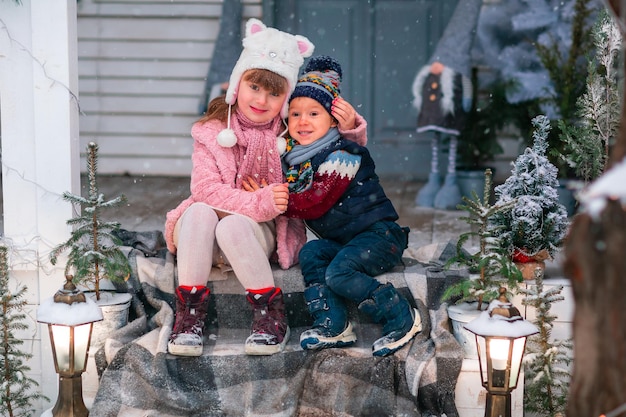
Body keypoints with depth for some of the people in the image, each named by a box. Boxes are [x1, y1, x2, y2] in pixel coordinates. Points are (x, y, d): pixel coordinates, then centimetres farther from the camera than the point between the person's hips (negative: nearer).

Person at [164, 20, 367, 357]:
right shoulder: (213, 131, 0)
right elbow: (205, 189, -12)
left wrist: (350, 127, -10)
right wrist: (258, 203, -25)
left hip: (261, 233, 0)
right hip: (206, 238, 1)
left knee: (233, 226, -34)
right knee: (200, 212, -33)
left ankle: (270, 314, -22)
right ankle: (189, 313, -28)